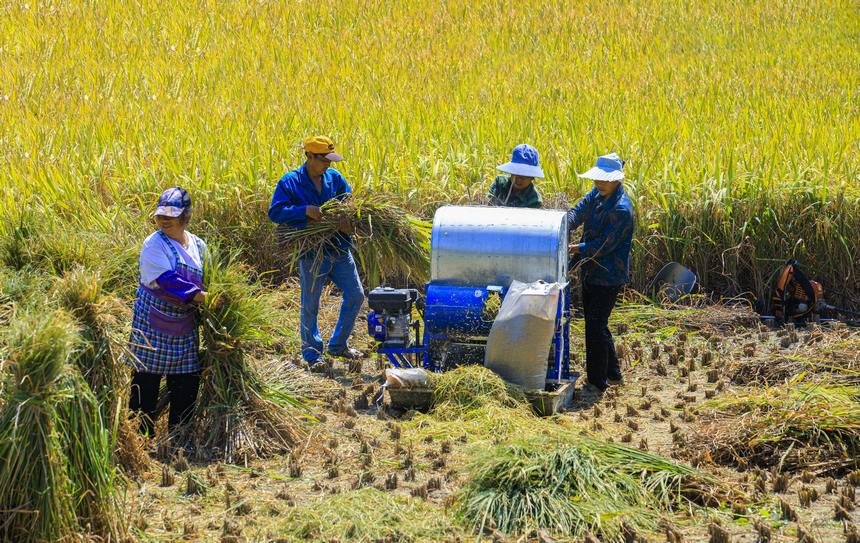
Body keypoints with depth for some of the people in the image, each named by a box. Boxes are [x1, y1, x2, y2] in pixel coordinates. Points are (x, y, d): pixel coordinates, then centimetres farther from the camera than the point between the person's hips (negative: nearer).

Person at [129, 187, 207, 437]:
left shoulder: (198, 245, 8)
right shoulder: (153, 245, -12)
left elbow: (202, 280, 22)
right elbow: (166, 281, -23)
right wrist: (197, 296, -25)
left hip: (185, 325, 6)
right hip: (153, 323, -6)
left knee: (187, 379, 8)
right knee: (147, 379, -2)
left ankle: (179, 431, 21)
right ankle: (143, 433, 8)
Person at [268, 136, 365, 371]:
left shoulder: (334, 177, 5)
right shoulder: (290, 182, -8)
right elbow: (275, 212, -14)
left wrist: (348, 220, -18)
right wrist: (305, 211, -26)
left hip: (340, 249, 5)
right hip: (312, 253, -5)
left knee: (355, 295, 9)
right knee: (310, 306, 3)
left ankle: (338, 345, 25)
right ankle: (312, 354, 18)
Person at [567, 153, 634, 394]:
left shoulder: (621, 209, -22)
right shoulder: (597, 194, 5)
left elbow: (603, 246, -21)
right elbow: (578, 212, -2)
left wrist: (576, 248, -15)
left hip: (608, 277, -9)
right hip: (591, 273, 9)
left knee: (595, 328, -6)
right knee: (595, 325, 18)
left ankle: (597, 383, 2)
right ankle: (613, 374, 31)